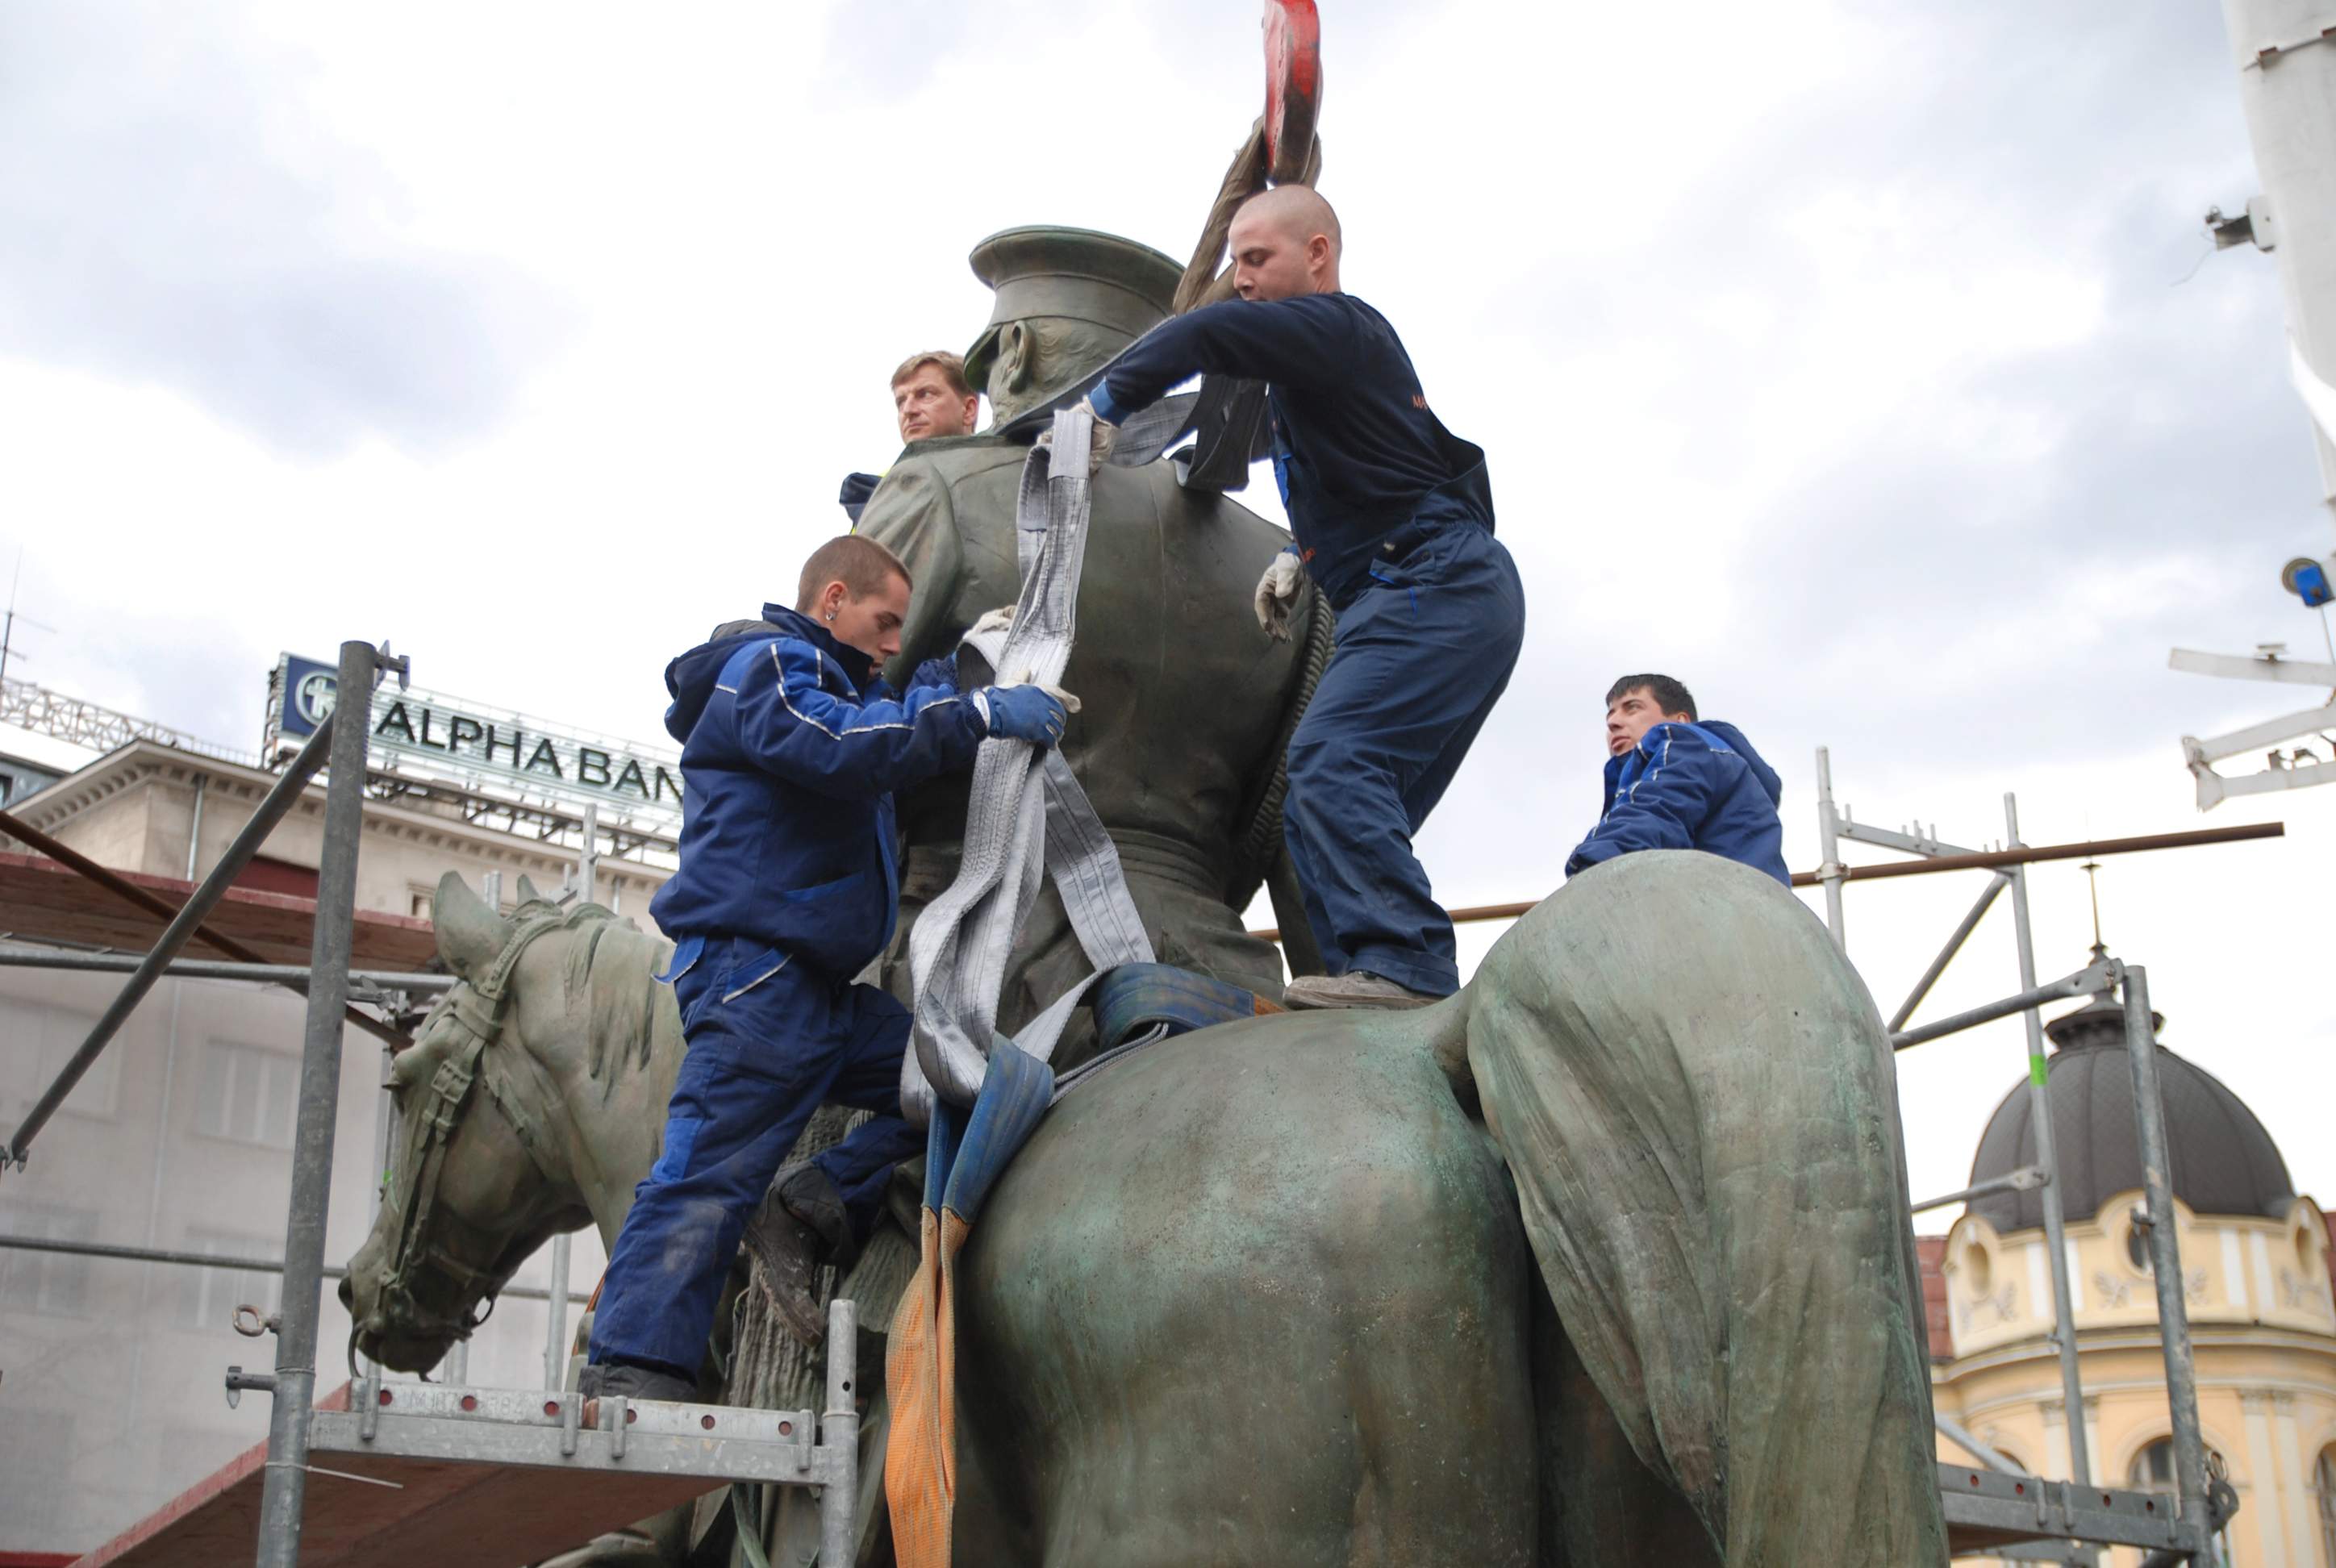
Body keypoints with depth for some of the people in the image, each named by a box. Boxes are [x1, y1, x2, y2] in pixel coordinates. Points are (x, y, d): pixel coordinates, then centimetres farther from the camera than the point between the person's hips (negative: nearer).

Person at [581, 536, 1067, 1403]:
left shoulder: (822, 680, 30)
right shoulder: (767, 665, -2)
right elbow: (840, 748, -20)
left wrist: (928, 706, 15)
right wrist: (974, 714, -19)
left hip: (824, 993, 10)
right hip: (756, 969, -10)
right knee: (713, 1169, -17)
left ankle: (824, 1201, -6)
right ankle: (631, 1373, -21)